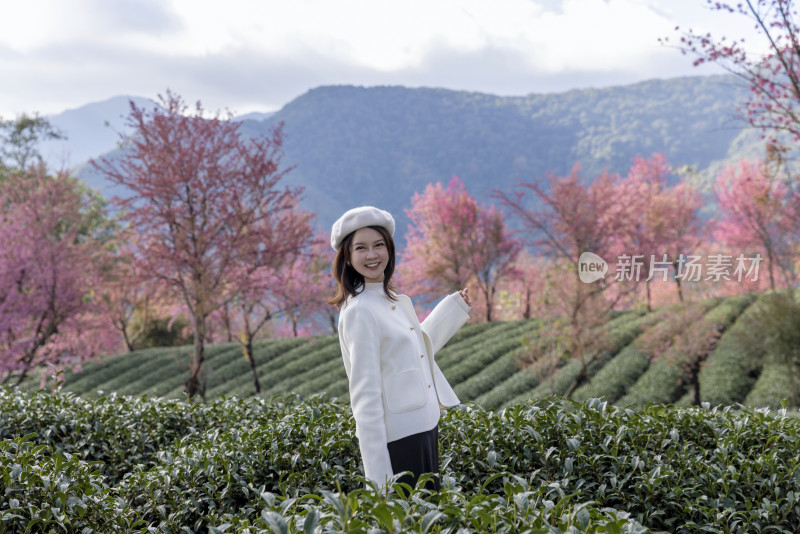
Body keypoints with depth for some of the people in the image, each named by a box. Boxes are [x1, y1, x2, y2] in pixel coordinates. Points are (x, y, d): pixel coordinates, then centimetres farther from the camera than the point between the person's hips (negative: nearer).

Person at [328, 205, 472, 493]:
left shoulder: (391, 299, 9)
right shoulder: (359, 311, -17)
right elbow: (365, 392, -20)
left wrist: (455, 306, 25)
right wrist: (377, 472, -21)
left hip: (424, 427, 9)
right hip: (396, 437, -9)